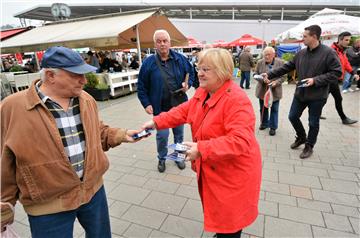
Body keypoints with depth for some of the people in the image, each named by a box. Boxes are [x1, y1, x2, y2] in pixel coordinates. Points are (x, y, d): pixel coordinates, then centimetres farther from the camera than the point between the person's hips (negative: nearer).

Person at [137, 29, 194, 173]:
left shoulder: (180, 59, -1)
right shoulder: (148, 62, -6)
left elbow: (191, 73, 12)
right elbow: (141, 86, -2)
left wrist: (188, 84, -9)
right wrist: (146, 104, -9)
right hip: (160, 107, -2)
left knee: (179, 133, 15)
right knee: (162, 135, 3)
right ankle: (161, 158, 29)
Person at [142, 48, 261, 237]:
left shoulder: (237, 100, -27)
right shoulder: (202, 92, 2)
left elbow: (240, 141, -33)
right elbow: (183, 111, 8)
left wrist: (201, 149, -36)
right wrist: (156, 122, -3)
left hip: (232, 174, -8)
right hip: (211, 170, 8)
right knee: (217, 214, 29)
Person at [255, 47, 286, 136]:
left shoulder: (280, 62, -4)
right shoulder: (260, 63, -1)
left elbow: (283, 76, -3)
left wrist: (276, 82, -20)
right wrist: (263, 80, -18)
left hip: (275, 91, -2)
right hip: (262, 90, 2)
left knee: (274, 110, 5)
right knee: (263, 108, 14)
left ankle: (273, 127, 15)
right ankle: (264, 123, 32)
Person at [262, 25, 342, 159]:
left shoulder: (328, 52, -13)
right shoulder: (301, 53, 4)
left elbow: (336, 72, -13)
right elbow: (287, 67, 9)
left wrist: (316, 80, -22)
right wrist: (270, 74, 3)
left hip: (317, 95, -5)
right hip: (300, 93, 6)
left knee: (313, 122, 8)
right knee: (292, 117, 12)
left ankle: (309, 146, 27)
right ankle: (301, 137, 38)